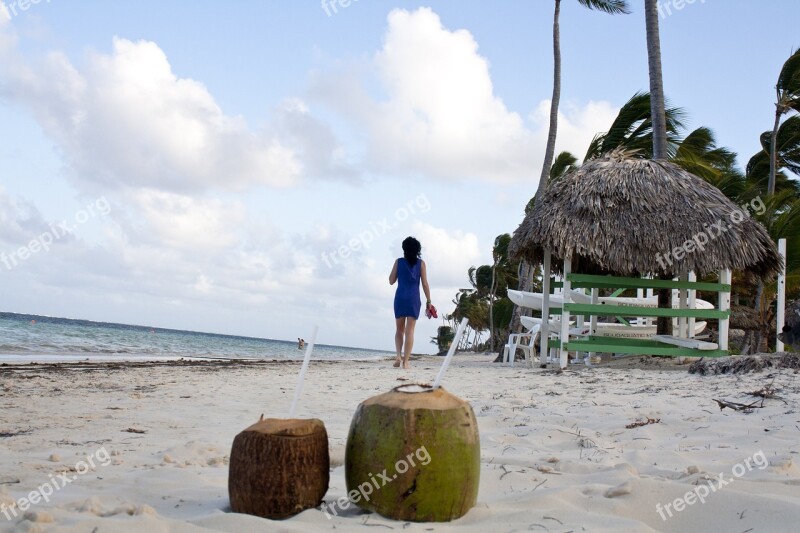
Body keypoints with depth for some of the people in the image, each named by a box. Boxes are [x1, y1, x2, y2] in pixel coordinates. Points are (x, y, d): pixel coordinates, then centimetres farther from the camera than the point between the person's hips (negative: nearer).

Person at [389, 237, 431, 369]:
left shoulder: (399, 262, 4)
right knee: (409, 331, -1)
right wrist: (428, 301, 4)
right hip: (414, 299, -1)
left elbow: (391, 281, 7)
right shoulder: (421, 263, 3)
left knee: (399, 330, 13)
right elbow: (425, 284, -1)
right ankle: (405, 361, -6)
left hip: (400, 298, 1)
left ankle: (399, 355, -5)